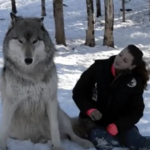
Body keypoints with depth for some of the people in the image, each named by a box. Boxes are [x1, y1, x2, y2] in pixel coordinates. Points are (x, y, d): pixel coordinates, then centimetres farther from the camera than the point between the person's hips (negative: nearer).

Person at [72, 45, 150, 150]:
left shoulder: (135, 81, -8)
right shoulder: (98, 67, -11)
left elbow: (136, 110, -3)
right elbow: (78, 92, -3)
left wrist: (116, 126, -18)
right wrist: (89, 110, -20)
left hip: (119, 123, 1)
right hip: (93, 121, -1)